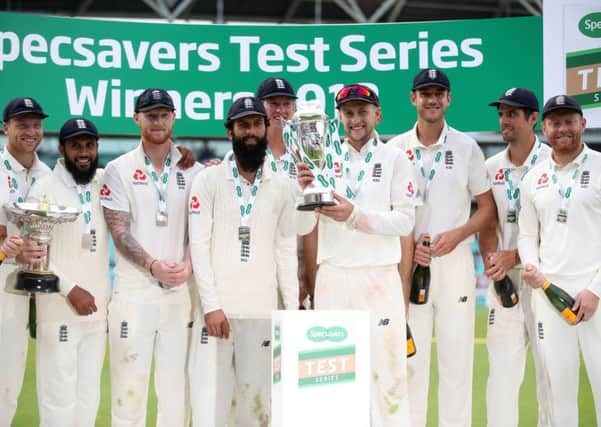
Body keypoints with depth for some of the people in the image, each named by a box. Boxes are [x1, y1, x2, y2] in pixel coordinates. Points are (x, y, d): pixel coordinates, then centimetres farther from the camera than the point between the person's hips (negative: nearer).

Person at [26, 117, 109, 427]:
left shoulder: (106, 183, 8)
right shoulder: (44, 189, -4)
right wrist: (70, 289, -15)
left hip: (98, 309, 5)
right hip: (59, 310, -5)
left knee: (89, 395, 10)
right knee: (59, 396, -6)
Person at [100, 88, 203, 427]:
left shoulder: (193, 171, 9)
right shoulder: (120, 169, 3)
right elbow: (119, 230, -3)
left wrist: (188, 265, -11)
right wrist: (153, 265, -16)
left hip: (179, 290, 2)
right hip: (133, 290, -2)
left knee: (176, 382, 4)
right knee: (130, 381, -2)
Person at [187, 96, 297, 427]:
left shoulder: (281, 186, 11)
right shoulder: (208, 180, 2)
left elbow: (286, 250, 11)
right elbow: (199, 245, -3)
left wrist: (293, 309, 3)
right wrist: (211, 305, -11)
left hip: (263, 311, 3)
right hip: (218, 307, -2)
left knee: (257, 399, 3)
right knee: (209, 398, -7)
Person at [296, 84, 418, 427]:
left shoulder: (395, 159, 4)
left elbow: (405, 221, -6)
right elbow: (303, 227, 5)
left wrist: (355, 215, -18)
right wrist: (304, 191, -13)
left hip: (379, 277, -2)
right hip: (332, 278, 3)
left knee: (388, 369, -4)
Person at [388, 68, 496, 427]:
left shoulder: (467, 147, 5)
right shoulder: (394, 149, 6)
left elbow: (489, 208, 6)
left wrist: (457, 234, -11)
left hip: (455, 260, 0)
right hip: (408, 263, 0)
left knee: (458, 357, 0)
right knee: (410, 357, 2)